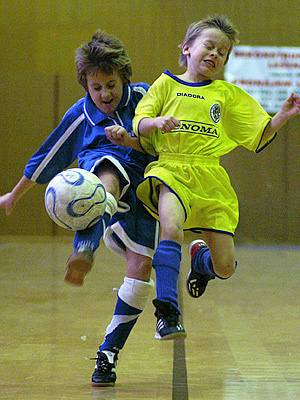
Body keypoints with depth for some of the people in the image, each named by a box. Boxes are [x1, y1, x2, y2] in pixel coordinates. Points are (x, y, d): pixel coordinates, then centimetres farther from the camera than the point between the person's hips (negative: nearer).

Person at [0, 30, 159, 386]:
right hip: (102, 175, -2)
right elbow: (46, 159, 15)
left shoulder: (143, 96, 1)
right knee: (107, 172, -40)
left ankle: (109, 352, -3)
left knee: (141, 266, -16)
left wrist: (129, 139, -20)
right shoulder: (79, 116, 3)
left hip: (143, 188, 2)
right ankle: (85, 250, -70)